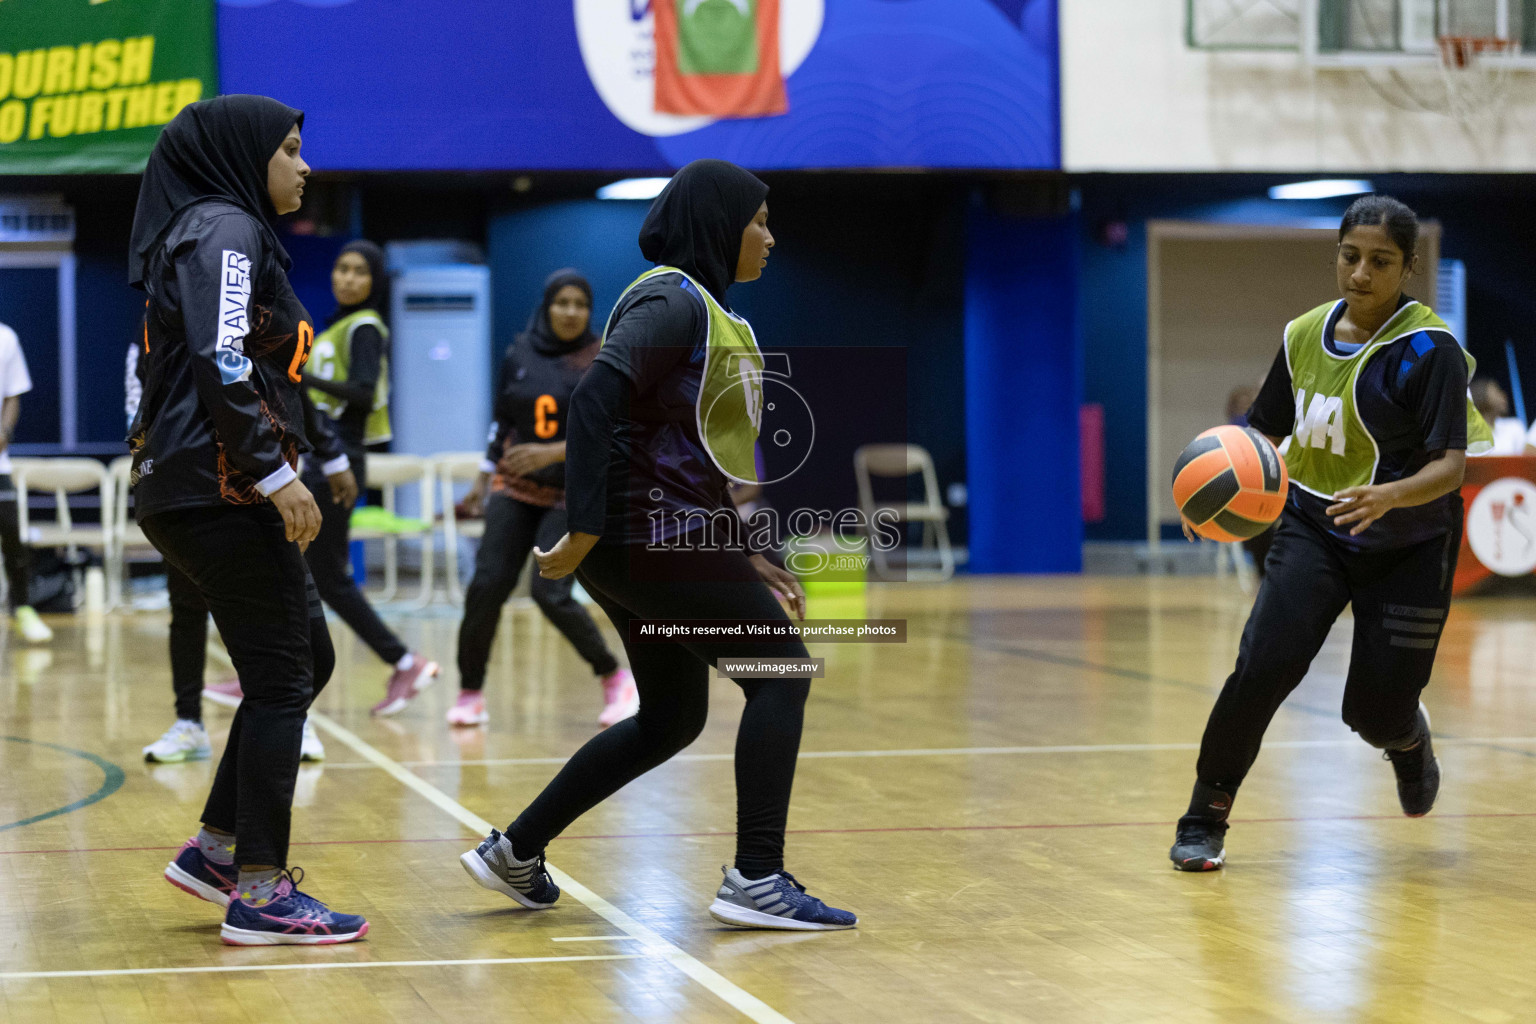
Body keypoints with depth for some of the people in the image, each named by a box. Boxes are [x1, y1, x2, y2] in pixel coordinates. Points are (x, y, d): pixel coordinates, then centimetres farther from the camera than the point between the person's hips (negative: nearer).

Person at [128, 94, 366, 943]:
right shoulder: (224, 229, -10)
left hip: (195, 490, 10)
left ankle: (215, 848, 18)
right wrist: (277, 473, -22)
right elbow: (221, 361, -23)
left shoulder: (209, 230, 19)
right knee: (280, 680, -5)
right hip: (220, 489, -10)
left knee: (307, 659, 16)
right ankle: (260, 895, -1)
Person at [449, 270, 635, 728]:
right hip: (516, 489, 4)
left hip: (573, 493, -3)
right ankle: (470, 692, 7)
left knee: (551, 593, -15)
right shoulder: (518, 355, 3)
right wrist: (484, 479, 17)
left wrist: (551, 453, -25)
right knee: (487, 586, -8)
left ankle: (614, 677, 5)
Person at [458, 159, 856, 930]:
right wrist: (584, 532, -28)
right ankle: (756, 880, -7)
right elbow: (595, 401, -24)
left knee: (669, 719, 16)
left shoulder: (702, 309, 19)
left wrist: (745, 560, 19)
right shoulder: (673, 301, -12)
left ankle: (514, 852, 20)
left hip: (651, 543, 10)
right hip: (656, 536, -10)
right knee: (779, 671, -5)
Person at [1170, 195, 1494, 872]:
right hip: (1314, 529, 3)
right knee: (1260, 667, -18)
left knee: (1377, 714, 0)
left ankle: (1408, 740, 41)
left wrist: (1389, 496, -41)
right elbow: (1266, 431, 12)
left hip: (1407, 546, -3)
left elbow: (1450, 465, -21)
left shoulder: (1429, 348, -16)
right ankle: (1204, 822, -3)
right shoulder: (1305, 335, 1)